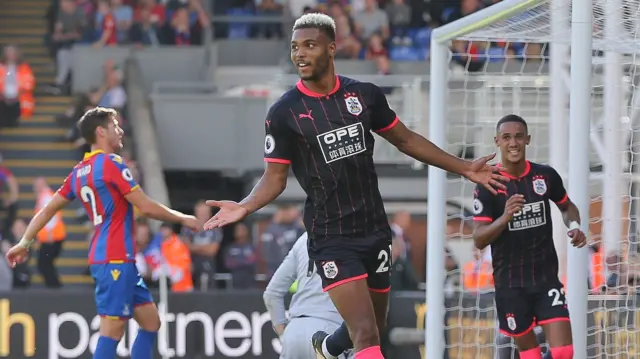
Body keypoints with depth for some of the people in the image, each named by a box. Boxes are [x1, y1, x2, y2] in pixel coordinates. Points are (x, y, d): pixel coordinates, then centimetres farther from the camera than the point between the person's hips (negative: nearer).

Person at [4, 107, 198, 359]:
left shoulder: (80, 172, 14)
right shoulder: (111, 164, -11)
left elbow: (49, 209, 16)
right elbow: (147, 207, -13)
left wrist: (25, 241, 20)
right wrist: (182, 219, 0)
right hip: (116, 260, -9)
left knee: (151, 321, 12)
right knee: (112, 330, -11)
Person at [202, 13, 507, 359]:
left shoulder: (365, 95, 2)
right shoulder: (284, 113, -8)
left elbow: (405, 140, 14)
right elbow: (275, 177, -5)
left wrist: (463, 167, 12)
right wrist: (244, 207, -25)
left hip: (375, 230, 5)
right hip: (331, 237, -5)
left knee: (373, 327, 18)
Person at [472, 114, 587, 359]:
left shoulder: (546, 175, 0)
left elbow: (567, 206, 20)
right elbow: (479, 240, -13)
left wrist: (574, 226, -1)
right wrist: (505, 217, -29)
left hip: (546, 276, 1)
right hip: (510, 282, -1)